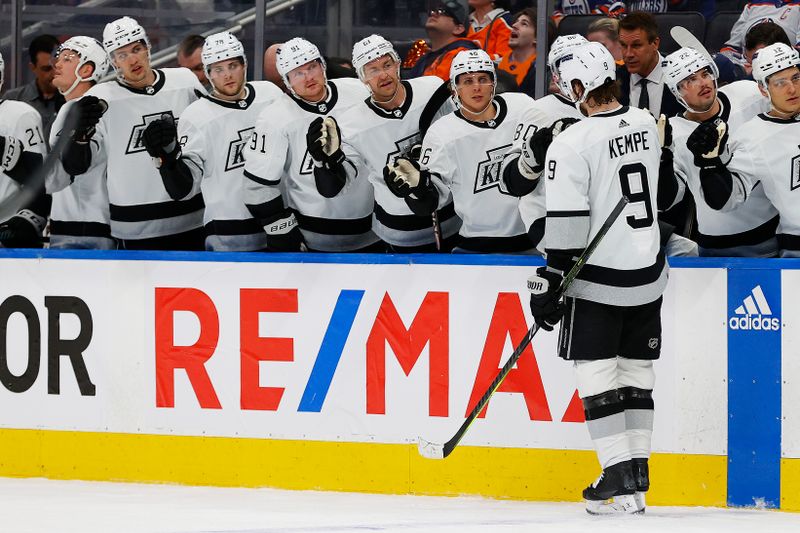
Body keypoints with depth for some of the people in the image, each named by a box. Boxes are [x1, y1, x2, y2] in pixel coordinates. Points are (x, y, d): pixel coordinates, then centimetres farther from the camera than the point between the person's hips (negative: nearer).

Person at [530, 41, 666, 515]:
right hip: (648, 272, 6)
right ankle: (637, 475, 15)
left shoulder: (573, 143, -18)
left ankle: (620, 481, -5)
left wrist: (551, 284, -12)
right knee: (636, 370, 14)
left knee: (597, 373, 1)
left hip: (598, 279, -6)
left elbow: (566, 224, -19)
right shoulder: (646, 124, 2)